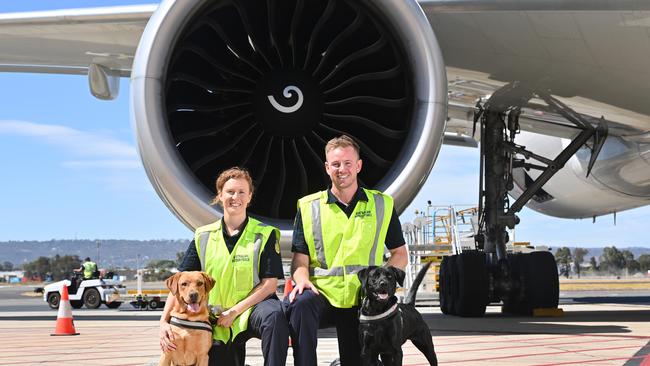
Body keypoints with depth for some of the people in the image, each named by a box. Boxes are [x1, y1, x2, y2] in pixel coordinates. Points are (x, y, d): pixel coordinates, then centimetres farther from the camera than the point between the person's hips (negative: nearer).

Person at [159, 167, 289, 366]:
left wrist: (235, 311, -14)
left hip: (253, 307, -3)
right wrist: (164, 321, -10)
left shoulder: (265, 234, -1)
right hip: (218, 321, 3)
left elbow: (270, 283, -6)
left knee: (274, 315, -35)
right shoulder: (203, 237, 6)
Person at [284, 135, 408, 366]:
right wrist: (302, 280, -18)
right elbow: (300, 260, 5)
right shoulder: (309, 207, 6)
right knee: (301, 304, -34)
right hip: (322, 294, -1)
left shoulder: (382, 205, 8)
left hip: (362, 302, 2)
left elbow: (400, 254, 12)